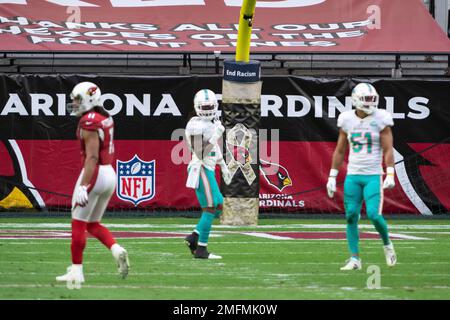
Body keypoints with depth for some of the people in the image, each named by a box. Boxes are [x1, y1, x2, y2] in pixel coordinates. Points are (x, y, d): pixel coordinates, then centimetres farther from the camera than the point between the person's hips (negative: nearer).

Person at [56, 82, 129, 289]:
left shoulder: (89, 122, -16)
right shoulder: (105, 118, 12)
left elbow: (92, 157, -21)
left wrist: (83, 185, -24)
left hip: (94, 174, -9)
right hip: (110, 174, 9)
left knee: (78, 224, 0)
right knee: (92, 224, 18)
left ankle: (76, 271, 3)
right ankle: (117, 250, -4)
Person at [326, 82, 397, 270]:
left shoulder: (380, 120, -3)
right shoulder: (347, 120, 6)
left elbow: (388, 150, -6)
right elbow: (340, 151, 13)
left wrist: (390, 175, -17)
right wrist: (332, 177, 11)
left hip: (373, 176, -3)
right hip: (352, 176, 3)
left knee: (374, 214, -15)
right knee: (351, 216, -1)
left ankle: (387, 244, 13)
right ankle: (355, 258, 6)